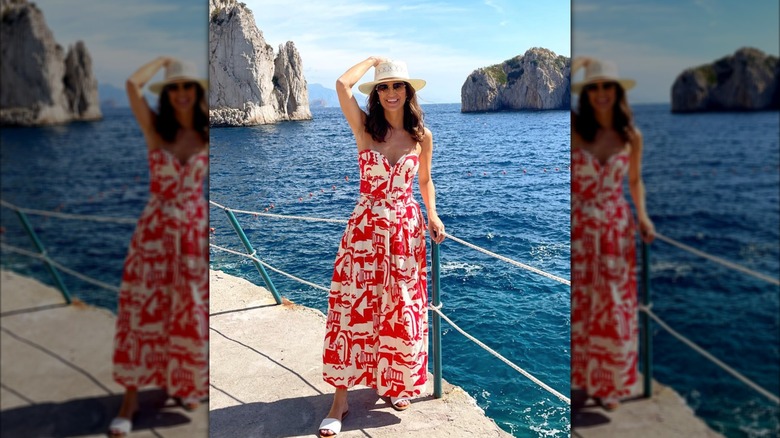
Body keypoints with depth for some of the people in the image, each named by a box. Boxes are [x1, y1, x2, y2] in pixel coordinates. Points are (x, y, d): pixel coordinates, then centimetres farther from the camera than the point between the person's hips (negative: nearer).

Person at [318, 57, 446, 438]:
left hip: (406, 230, 2)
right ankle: (340, 399, 7)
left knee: (403, 311, 9)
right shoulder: (364, 127, -2)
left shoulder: (422, 136, 3)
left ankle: (396, 383, 32)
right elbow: (342, 84, -17)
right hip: (366, 228, -2)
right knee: (351, 309, -3)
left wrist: (432, 216, 1)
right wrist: (372, 60, -1)